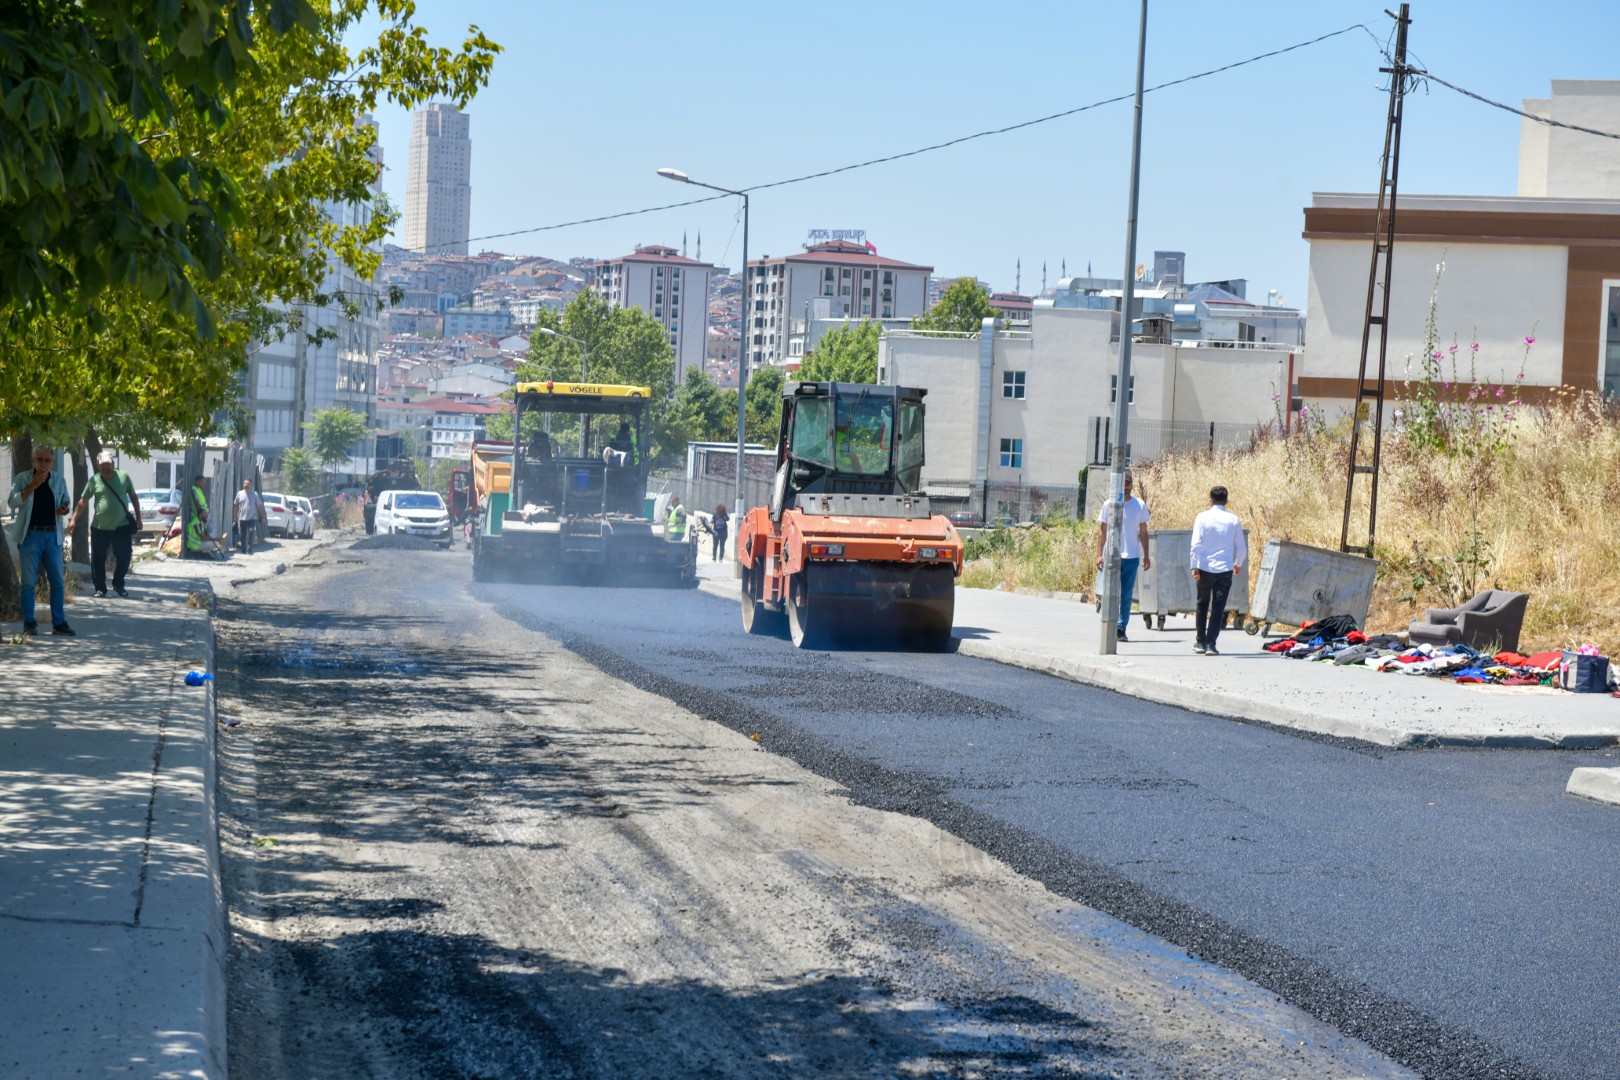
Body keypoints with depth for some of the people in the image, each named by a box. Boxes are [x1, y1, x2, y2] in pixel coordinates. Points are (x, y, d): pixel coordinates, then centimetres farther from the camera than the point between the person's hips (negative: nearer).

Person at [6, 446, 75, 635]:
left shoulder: (59, 479, 7)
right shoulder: (23, 478, -2)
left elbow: (66, 501, 18)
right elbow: (12, 502, -12)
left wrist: (65, 509, -5)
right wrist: (32, 486, -22)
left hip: (52, 534, 3)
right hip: (30, 534, -3)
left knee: (57, 581, 3)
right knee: (29, 582, -1)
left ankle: (59, 622, 9)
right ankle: (29, 623, 4)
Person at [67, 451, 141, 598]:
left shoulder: (123, 477, 2)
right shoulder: (94, 481, 1)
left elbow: (133, 497, 11)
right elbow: (83, 501, 5)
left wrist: (138, 518, 8)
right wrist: (74, 519, 0)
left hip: (122, 526, 0)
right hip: (100, 528, 0)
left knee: (124, 558, 4)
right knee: (98, 560, 2)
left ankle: (118, 585, 23)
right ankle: (100, 588, 13)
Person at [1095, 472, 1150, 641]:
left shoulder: (1140, 505, 5)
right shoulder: (1109, 505, 2)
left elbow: (1143, 531, 10)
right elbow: (1102, 530, 5)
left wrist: (1146, 555, 7)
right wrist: (1099, 554, -2)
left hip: (1132, 557, 1)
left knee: (1127, 596, 4)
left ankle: (1121, 629, 10)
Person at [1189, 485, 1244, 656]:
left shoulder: (1202, 518, -3)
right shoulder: (1233, 520, 1)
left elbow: (1196, 544, -8)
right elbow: (1240, 546, 7)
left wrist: (1194, 566, -4)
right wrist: (1238, 564, 24)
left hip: (1205, 568, 0)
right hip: (1225, 569, 0)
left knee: (1202, 605, 16)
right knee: (1218, 608, 0)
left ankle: (1201, 642, 23)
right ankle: (1211, 644, -9)